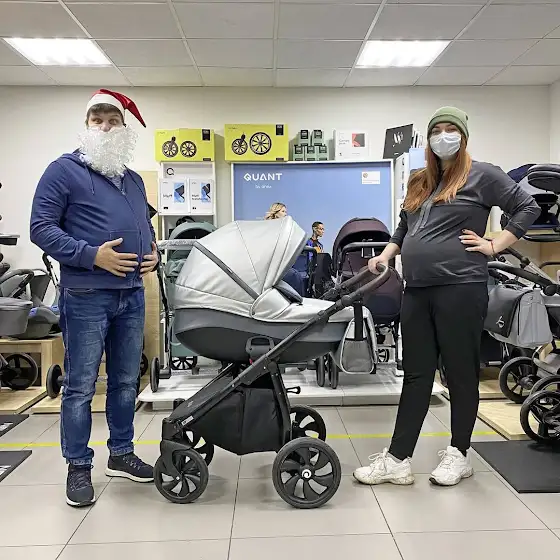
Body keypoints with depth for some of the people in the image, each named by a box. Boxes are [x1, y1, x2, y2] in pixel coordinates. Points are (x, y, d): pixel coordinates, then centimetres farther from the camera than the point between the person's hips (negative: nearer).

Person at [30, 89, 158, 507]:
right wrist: (92, 256, -20)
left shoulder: (134, 180, 17)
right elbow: (41, 228, -9)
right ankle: (79, 468, 15)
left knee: (126, 381, 13)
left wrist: (154, 253, 4)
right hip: (86, 296, -6)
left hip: (132, 295, 7)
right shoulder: (65, 170, -3)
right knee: (80, 386, 1)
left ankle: (121, 454, 28)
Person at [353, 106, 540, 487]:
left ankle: (459, 454, 21)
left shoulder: (482, 175, 0)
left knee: (461, 372, 5)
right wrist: (386, 255, 13)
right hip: (417, 291, 7)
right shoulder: (420, 183, 19)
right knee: (416, 376, 7)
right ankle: (398, 460, 11)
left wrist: (493, 246, -6)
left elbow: (528, 208, 0)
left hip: (461, 287, -6)